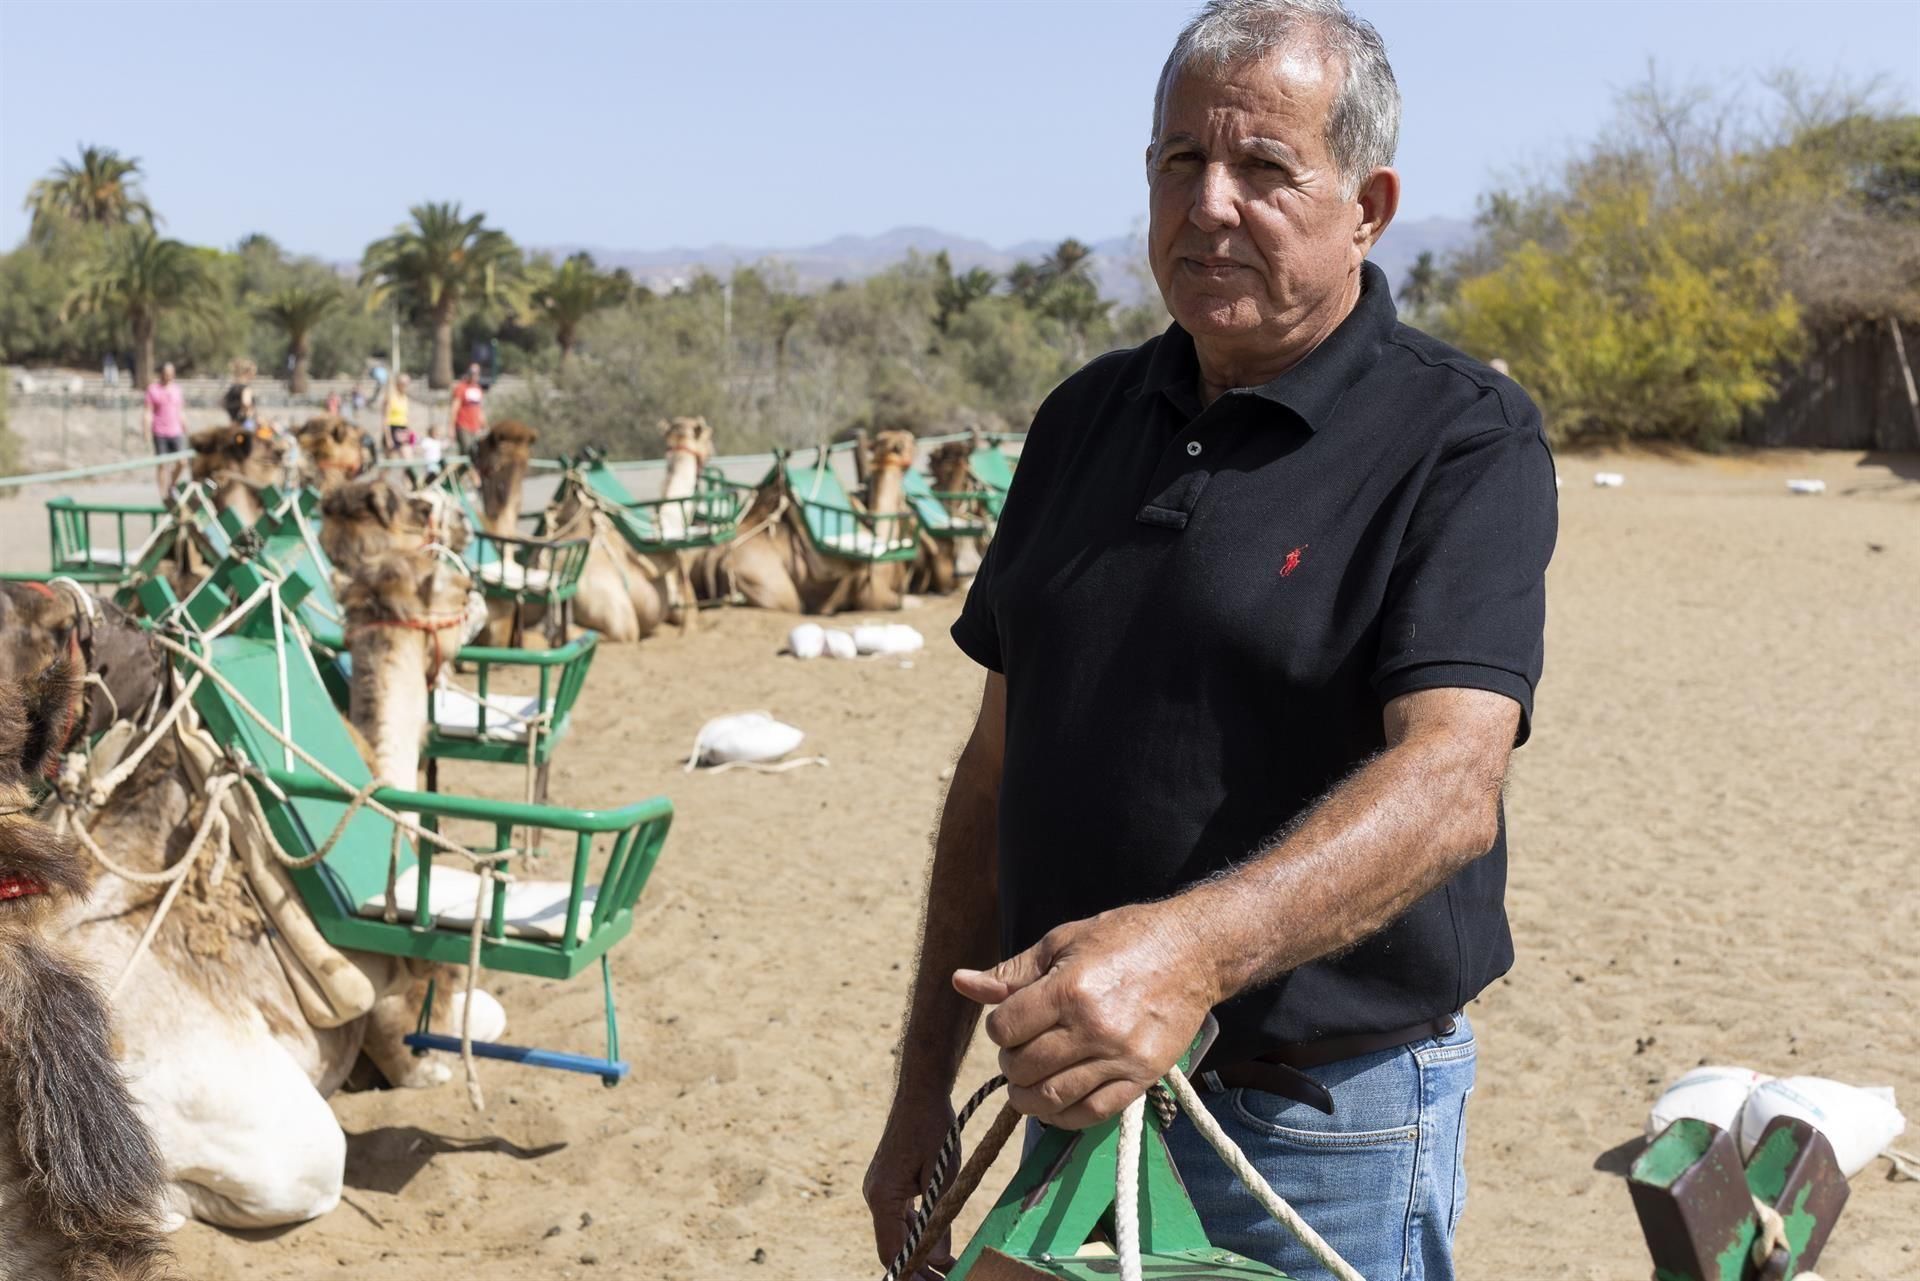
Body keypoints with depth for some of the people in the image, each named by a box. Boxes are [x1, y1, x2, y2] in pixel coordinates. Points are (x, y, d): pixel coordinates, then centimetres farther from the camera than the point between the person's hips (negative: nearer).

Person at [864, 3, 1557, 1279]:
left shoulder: (1466, 441, -12)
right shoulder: (1087, 417, 7)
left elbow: (1451, 780, -26)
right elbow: (1001, 762, 9)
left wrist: (1192, 945, -43)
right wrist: (923, 1094, 7)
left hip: (1326, 1129, -5)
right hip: (1081, 1080, 6)